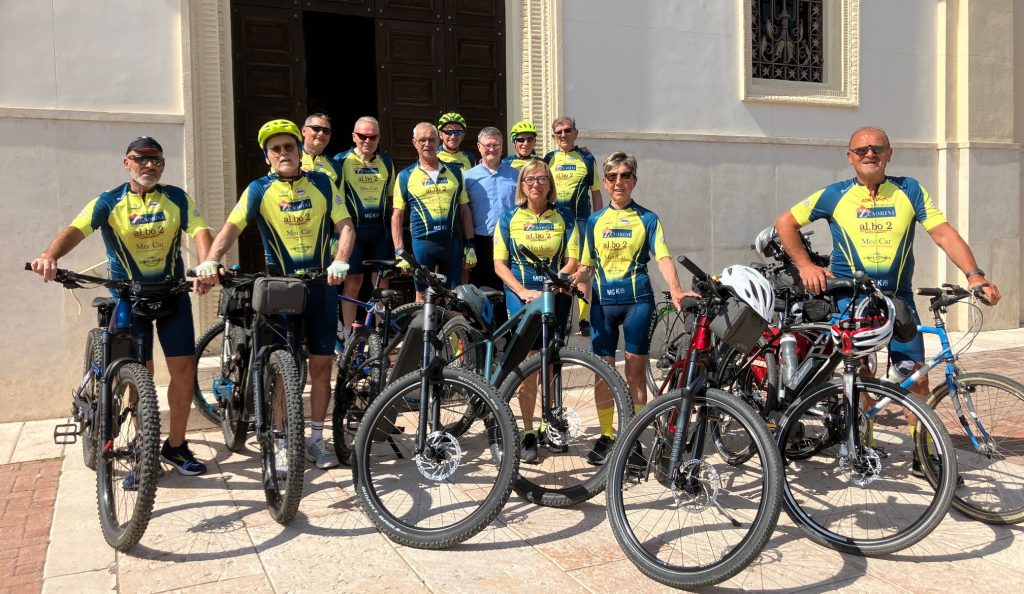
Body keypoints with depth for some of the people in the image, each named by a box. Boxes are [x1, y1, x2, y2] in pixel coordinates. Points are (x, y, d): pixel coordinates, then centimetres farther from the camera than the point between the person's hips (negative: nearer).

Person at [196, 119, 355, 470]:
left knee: (321, 366, 5)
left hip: (321, 285, 1)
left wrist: (340, 262, -21)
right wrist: (210, 260, -30)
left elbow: (345, 226, -3)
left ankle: (317, 439, 20)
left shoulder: (322, 184, 2)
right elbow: (232, 226, -12)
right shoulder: (259, 190, -1)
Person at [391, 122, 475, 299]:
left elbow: (465, 210, 12)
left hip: (452, 243, 2)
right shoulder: (405, 176, 4)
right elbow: (396, 217, 4)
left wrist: (471, 245, 5)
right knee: (423, 296, 4)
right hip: (422, 243, -2)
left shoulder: (454, 172, 10)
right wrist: (400, 252, -4)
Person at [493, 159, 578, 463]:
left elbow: (572, 262, 1)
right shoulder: (509, 218, 5)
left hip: (556, 295, 1)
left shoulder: (564, 218, 5)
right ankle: (528, 433, -1)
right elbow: (500, 264, 1)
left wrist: (548, 288, -15)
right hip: (521, 295, -1)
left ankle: (549, 426, 22)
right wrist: (523, 291, -14)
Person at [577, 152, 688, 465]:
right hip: (603, 301, 2)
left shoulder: (647, 219, 3)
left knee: (635, 371, 2)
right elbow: (587, 265, 12)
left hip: (637, 300, -2)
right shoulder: (595, 221, 10)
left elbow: (663, 258, -9)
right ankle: (606, 436, 15)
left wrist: (675, 290, -27)